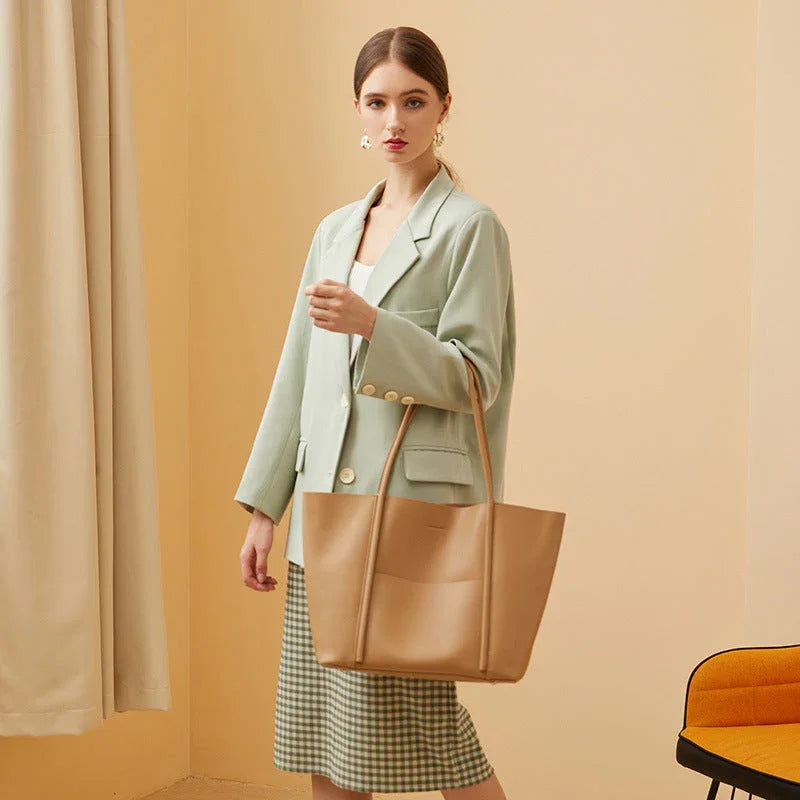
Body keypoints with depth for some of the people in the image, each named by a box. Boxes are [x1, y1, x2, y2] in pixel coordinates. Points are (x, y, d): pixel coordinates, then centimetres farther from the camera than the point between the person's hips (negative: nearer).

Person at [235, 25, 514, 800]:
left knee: (418, 718, -3)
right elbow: (296, 377, 16)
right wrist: (263, 508, 14)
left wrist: (372, 325, -24)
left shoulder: (470, 226, -4)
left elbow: (475, 377, -9)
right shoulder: (335, 230, 15)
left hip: (416, 507, -6)